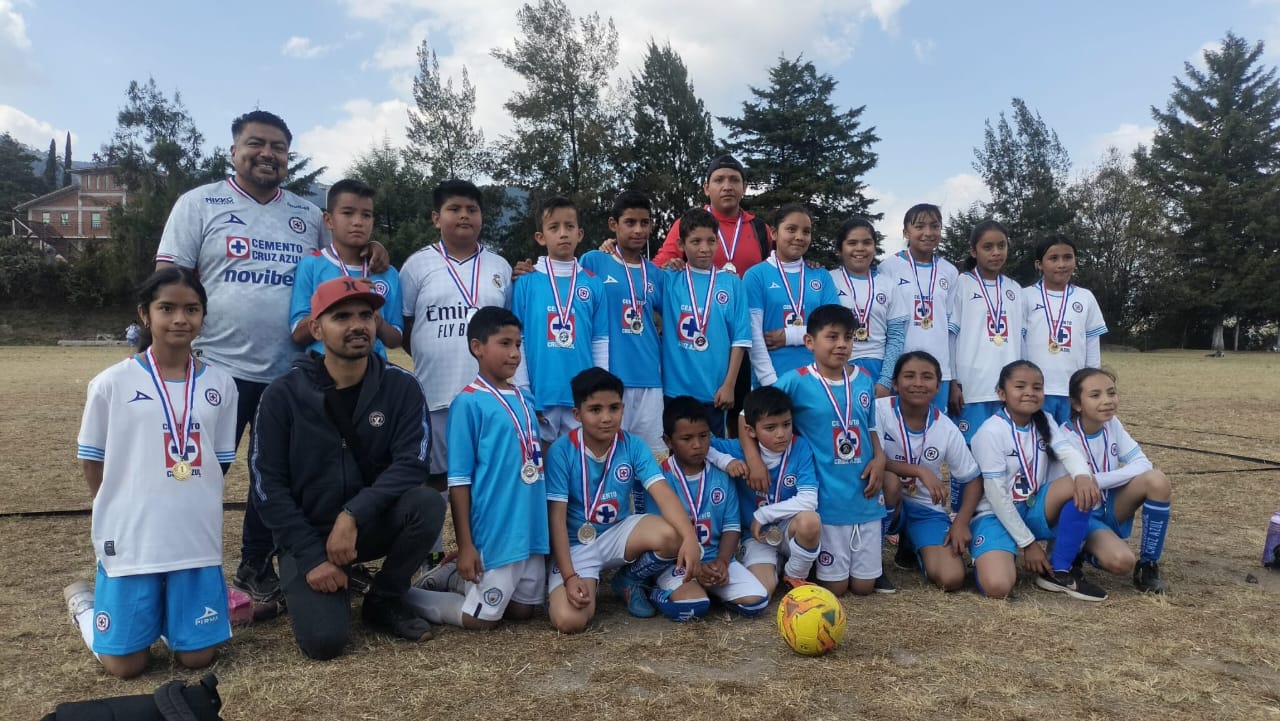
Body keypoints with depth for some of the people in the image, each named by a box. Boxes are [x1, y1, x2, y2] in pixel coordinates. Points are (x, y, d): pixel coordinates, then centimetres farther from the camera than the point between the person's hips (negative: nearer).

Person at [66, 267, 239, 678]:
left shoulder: (219, 385, 2)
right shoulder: (112, 383, -5)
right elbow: (92, 462, 4)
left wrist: (187, 504, 2)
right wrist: (120, 514, 4)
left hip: (197, 540, 2)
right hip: (129, 539, -2)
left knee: (198, 657, 4)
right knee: (125, 665, 4)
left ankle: (164, 606, 34)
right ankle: (84, 601, 33)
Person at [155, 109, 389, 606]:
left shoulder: (309, 215, 11)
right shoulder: (199, 204, 0)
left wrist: (369, 251, -1)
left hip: (291, 375, 4)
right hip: (219, 370, -4)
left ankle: (256, 569, 30)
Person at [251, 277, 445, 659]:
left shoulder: (401, 386, -8)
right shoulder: (283, 395, -10)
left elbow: (411, 463, -16)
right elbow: (268, 486, -9)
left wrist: (353, 515, -28)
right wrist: (312, 556, -15)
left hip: (373, 523, 2)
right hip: (307, 534, -1)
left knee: (428, 505, -29)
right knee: (324, 639, -20)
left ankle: (384, 600, -2)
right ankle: (303, 584, 17)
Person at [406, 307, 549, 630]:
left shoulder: (527, 401, 8)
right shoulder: (469, 403, -12)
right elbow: (459, 481, -13)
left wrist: (544, 526, 14)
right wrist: (465, 545, -14)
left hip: (532, 531, 7)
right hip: (493, 533, -7)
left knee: (522, 611, 15)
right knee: (480, 619, 3)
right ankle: (401, 597, 21)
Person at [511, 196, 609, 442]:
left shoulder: (593, 284, 5)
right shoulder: (526, 284, 0)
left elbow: (601, 343, 7)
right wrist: (523, 395, -3)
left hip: (583, 398, 2)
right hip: (539, 396, -1)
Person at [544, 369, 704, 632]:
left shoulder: (633, 445, -8)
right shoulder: (561, 451, -16)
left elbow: (663, 493, -20)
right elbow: (557, 518, -16)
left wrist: (690, 537, -39)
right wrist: (569, 577, -24)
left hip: (619, 532, 3)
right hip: (576, 544, -3)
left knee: (672, 536, -28)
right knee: (569, 620, -27)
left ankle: (630, 581, 5)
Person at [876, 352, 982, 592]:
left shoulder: (947, 429, -8)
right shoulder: (880, 410, -16)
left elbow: (972, 479, 0)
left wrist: (961, 522, -13)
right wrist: (920, 471, -30)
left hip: (927, 508, 3)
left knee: (951, 580, -16)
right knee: (888, 479, -37)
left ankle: (911, 547, 19)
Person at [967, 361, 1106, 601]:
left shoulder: (1044, 422, 4)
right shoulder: (991, 432, -16)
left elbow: (1068, 452, -14)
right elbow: (996, 495, -17)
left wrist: (1083, 475, -38)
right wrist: (1028, 543, -16)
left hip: (1034, 508, 6)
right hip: (997, 515, -6)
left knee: (1083, 488, -23)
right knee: (998, 587, -32)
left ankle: (1060, 570, -9)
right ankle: (987, 558, 6)